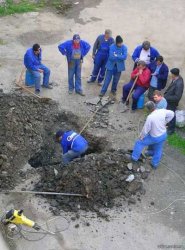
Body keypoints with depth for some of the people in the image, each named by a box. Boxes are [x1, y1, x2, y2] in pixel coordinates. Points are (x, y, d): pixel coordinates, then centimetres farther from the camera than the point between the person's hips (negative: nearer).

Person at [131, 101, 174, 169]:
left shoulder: (150, 117, -31)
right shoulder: (163, 111, -15)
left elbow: (145, 129, -21)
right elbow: (171, 114, 4)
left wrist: (141, 137, -4)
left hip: (155, 137, -5)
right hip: (163, 135, 5)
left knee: (139, 143, 17)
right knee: (158, 150, 26)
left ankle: (134, 158, 30)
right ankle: (155, 164, 45)